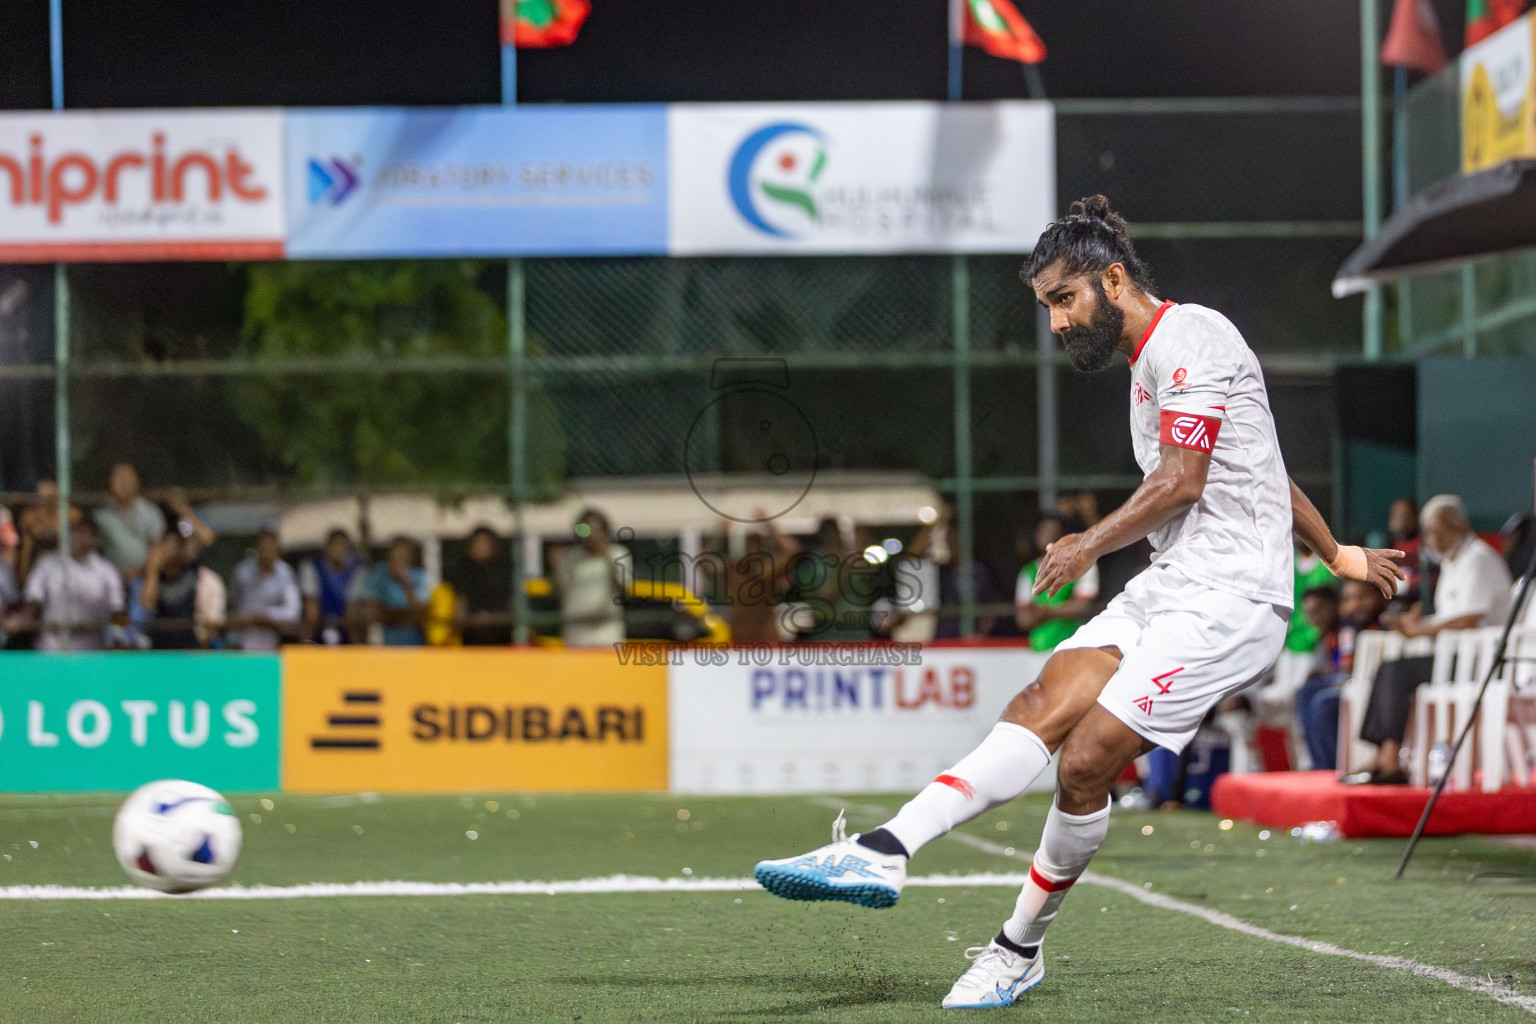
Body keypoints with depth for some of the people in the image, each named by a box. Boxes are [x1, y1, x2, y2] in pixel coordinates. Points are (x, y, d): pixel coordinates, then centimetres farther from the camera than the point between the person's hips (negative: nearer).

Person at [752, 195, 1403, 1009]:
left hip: (1229, 595, -9)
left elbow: (1182, 479, -16)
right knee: (1041, 706, -10)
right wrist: (1337, 554, 38)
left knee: (1085, 759, -15)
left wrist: (1093, 545, -9)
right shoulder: (1150, 363, 21)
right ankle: (884, 853, -23)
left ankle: (1020, 950, 0)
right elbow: (1260, 470, 30)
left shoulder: (1190, 337, -9)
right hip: (1167, 587, 9)